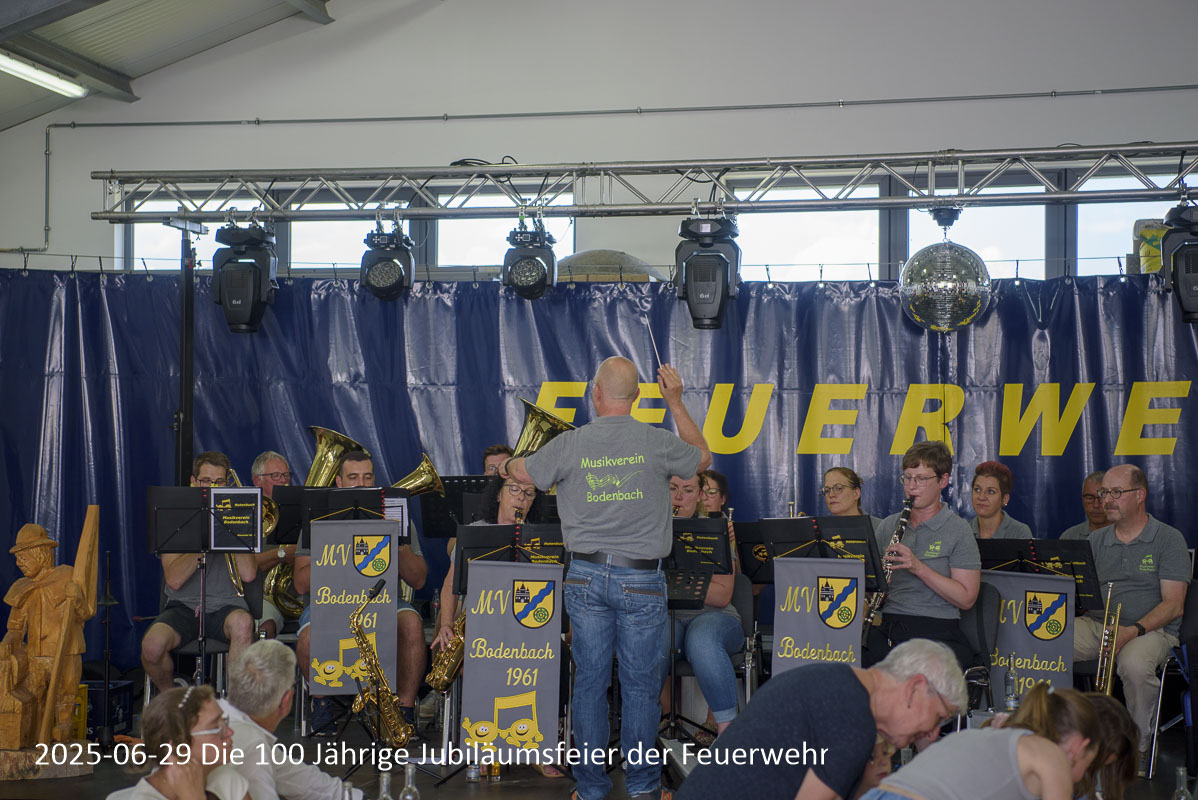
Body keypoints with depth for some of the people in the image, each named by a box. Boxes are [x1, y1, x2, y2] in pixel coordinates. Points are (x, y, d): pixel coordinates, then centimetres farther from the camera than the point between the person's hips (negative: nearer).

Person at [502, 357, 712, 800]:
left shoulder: (571, 444, -4)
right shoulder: (656, 442, -6)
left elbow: (523, 472, 15)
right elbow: (703, 457, 15)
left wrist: (507, 465, 39)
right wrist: (676, 403, 19)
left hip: (586, 576, 1)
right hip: (642, 580, -1)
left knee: (590, 680, 9)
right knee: (639, 682, 7)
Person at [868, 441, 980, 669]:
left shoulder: (957, 531, 1)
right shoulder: (888, 526, 16)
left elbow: (966, 599, -6)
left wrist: (918, 567, -16)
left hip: (936, 633, -4)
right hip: (887, 629, 4)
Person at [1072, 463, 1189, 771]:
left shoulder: (1169, 539, 2)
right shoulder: (1096, 540, 17)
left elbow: (1173, 605, -7)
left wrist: (1134, 631, -22)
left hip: (1151, 629, -4)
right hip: (1094, 624, 4)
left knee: (1134, 663, -39)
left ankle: (1138, 747, -15)